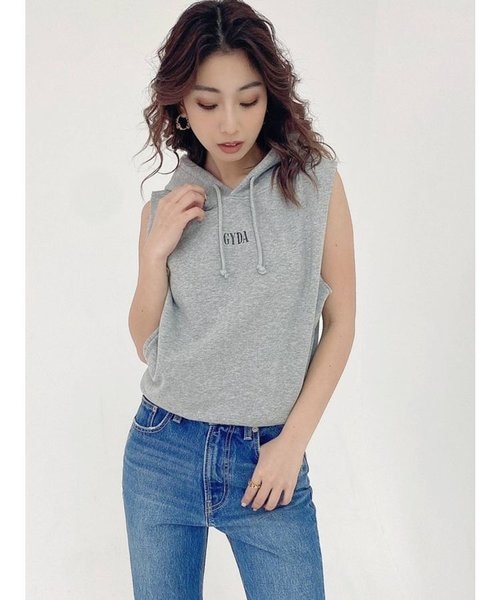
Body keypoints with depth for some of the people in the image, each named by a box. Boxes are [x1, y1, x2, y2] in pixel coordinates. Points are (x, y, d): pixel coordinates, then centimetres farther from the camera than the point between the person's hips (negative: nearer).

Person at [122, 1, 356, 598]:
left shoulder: (315, 183, -4)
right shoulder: (165, 206, 2)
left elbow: (339, 322, -1)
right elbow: (146, 343, 7)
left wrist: (293, 440, -7)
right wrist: (156, 251, -8)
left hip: (268, 456, -2)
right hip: (162, 453, 2)